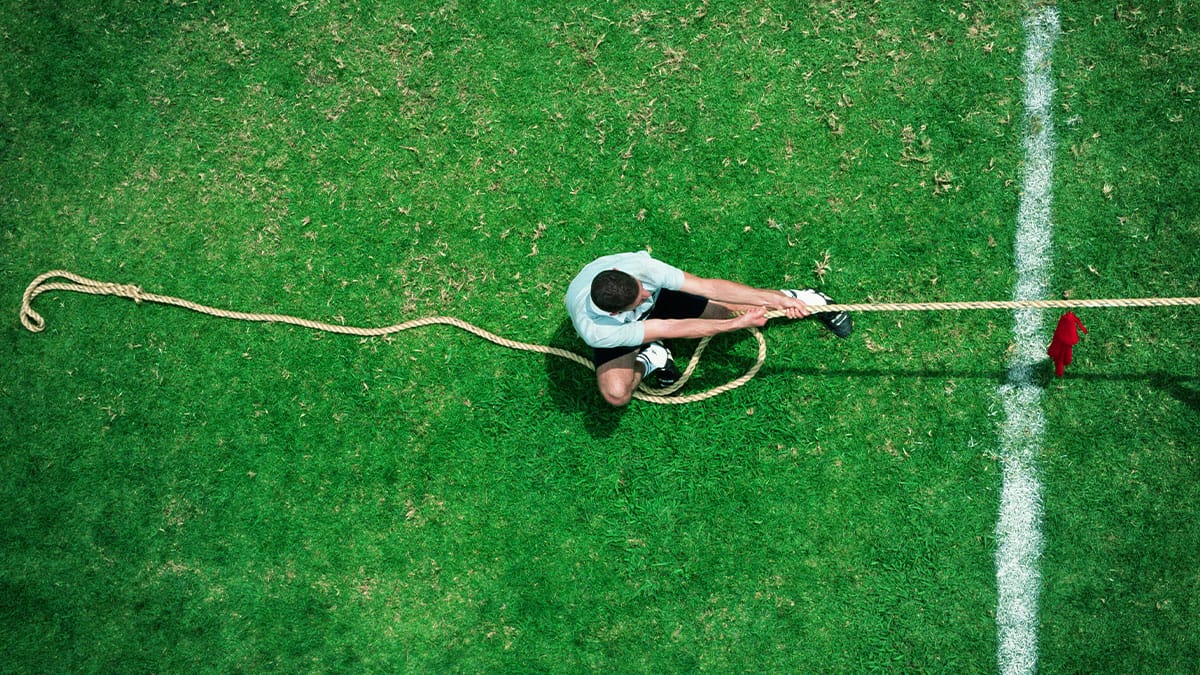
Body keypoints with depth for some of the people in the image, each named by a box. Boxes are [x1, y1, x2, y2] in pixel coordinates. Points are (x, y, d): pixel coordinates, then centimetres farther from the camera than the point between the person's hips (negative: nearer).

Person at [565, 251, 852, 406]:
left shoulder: (637, 265, -41)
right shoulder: (595, 330, -43)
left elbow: (707, 286, -34)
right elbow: (672, 329, -37)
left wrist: (773, 298, -36)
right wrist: (737, 324, -33)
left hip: (659, 298, 2)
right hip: (616, 330, -2)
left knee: (739, 309, -6)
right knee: (616, 394, -28)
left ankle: (802, 299, 20)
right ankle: (650, 358, 3)